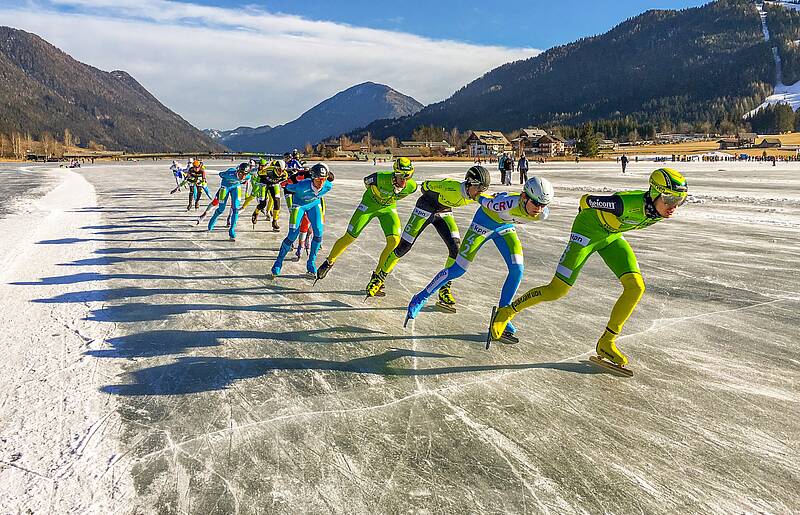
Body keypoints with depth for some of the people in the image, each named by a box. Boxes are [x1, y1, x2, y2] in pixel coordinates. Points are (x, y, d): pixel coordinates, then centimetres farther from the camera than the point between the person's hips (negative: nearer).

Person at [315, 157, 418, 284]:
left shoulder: (411, 186, -23)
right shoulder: (381, 178, -34)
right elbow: (366, 181, -9)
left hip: (389, 208, 3)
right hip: (370, 203, -3)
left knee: (394, 240, -17)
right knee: (349, 237, -2)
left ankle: (377, 274, 1)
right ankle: (329, 262, 23)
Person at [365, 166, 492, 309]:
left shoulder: (476, 196, -17)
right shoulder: (453, 188, -35)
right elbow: (426, 185, -17)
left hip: (444, 211, 5)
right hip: (427, 206, -5)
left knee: (456, 248, -12)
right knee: (404, 246, -5)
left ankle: (444, 290, 0)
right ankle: (379, 278, 13)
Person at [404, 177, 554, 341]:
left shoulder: (543, 214, -23)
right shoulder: (508, 203, -42)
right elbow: (484, 201, -23)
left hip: (506, 226, 5)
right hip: (485, 222, -5)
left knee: (517, 269, -9)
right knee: (458, 269, -7)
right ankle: (420, 299, 9)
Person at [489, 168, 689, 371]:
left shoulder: (663, 208, -16)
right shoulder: (628, 204, -38)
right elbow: (586, 200, -22)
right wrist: (588, 216, 1)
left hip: (612, 235, 7)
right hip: (588, 229, -7)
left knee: (636, 286, -10)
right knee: (557, 290, -9)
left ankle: (606, 343, 3)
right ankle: (507, 312, 11)